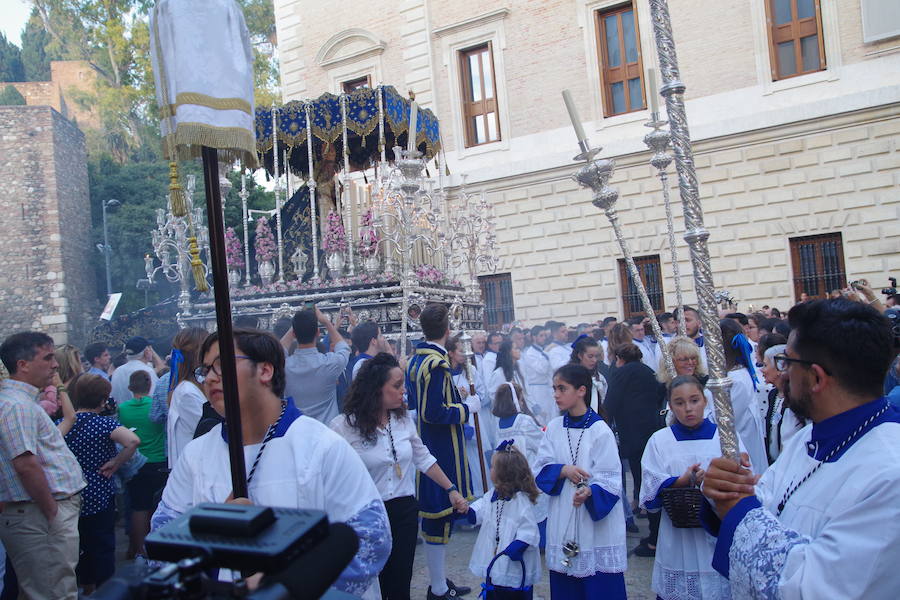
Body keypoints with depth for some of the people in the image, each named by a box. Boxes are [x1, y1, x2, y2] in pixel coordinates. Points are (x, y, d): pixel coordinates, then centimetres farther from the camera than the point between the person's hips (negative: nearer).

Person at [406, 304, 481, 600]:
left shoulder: (415, 360, 8)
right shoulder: (436, 363, -21)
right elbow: (434, 413, -25)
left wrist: (458, 398, 24)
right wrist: (467, 406, -12)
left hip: (424, 442, 10)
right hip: (443, 451, -10)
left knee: (436, 512, 18)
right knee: (441, 512, 1)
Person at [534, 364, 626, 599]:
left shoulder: (600, 431, -10)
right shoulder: (553, 428, 4)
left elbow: (610, 480, -12)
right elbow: (541, 469, 3)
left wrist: (589, 492, -30)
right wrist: (564, 470, -16)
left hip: (597, 521, -4)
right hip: (562, 520, 4)